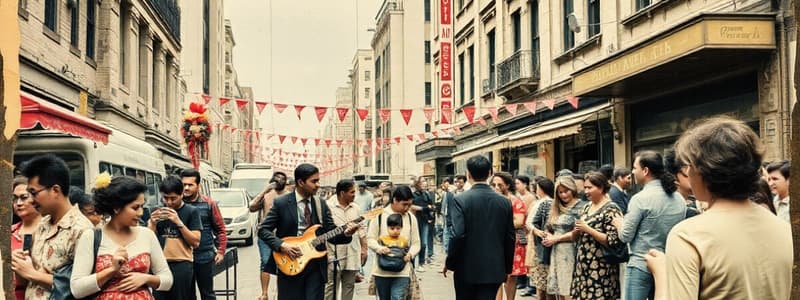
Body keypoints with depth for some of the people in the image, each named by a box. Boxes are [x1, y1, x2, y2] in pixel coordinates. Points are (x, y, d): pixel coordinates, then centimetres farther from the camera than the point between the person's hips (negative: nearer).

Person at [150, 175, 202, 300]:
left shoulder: (191, 212, -2)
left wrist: (179, 222, -18)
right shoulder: (158, 211, 9)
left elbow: (196, 242, -9)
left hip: (182, 265, -3)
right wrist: (152, 223, -10)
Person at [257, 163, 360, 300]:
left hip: (316, 266, 3)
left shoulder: (321, 205, 7)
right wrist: (281, 245, -17)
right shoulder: (281, 203, -4)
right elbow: (263, 230, -4)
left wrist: (346, 233, -15)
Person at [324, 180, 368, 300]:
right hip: (334, 255, -5)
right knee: (331, 286, 1)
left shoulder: (356, 208, 10)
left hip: (353, 255, 5)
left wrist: (364, 248, 11)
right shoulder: (328, 207, -9)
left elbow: (361, 230, 16)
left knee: (349, 286, 11)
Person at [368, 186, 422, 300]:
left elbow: (416, 243, 8)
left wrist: (410, 254, -14)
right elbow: (370, 238, 1)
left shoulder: (411, 218, 5)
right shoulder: (379, 215, -1)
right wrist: (378, 248, -20)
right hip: (381, 271, 0)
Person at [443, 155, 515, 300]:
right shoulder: (504, 202, 1)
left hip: (466, 269, -2)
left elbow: (457, 235, -16)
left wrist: (449, 263, -3)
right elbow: (510, 238, 5)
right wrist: (507, 268, 16)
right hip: (494, 270, 2)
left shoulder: (461, 200, -10)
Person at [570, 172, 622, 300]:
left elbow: (613, 241, -19)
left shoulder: (611, 209, -11)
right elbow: (577, 238, 19)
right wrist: (577, 231, -3)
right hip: (583, 265, 7)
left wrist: (588, 229, -18)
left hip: (600, 268, -7)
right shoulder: (586, 208, 12)